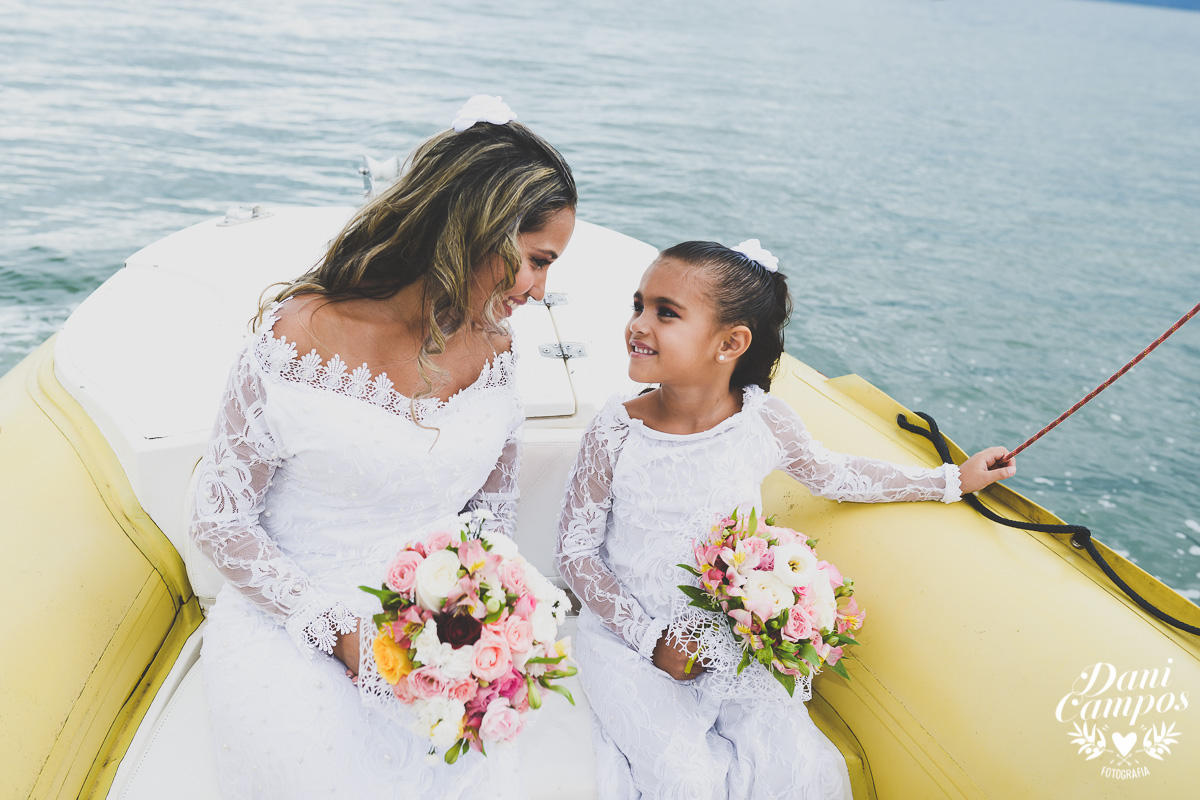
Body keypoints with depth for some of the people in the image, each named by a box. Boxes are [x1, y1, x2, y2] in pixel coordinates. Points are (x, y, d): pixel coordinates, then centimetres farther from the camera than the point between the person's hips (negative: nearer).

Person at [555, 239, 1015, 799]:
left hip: (731, 636, 3)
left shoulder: (764, 423, -11)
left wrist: (953, 480, 14)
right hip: (630, 630, -2)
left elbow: (834, 476, 10)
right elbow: (576, 551, -8)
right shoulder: (616, 432, -17)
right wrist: (652, 638, -16)